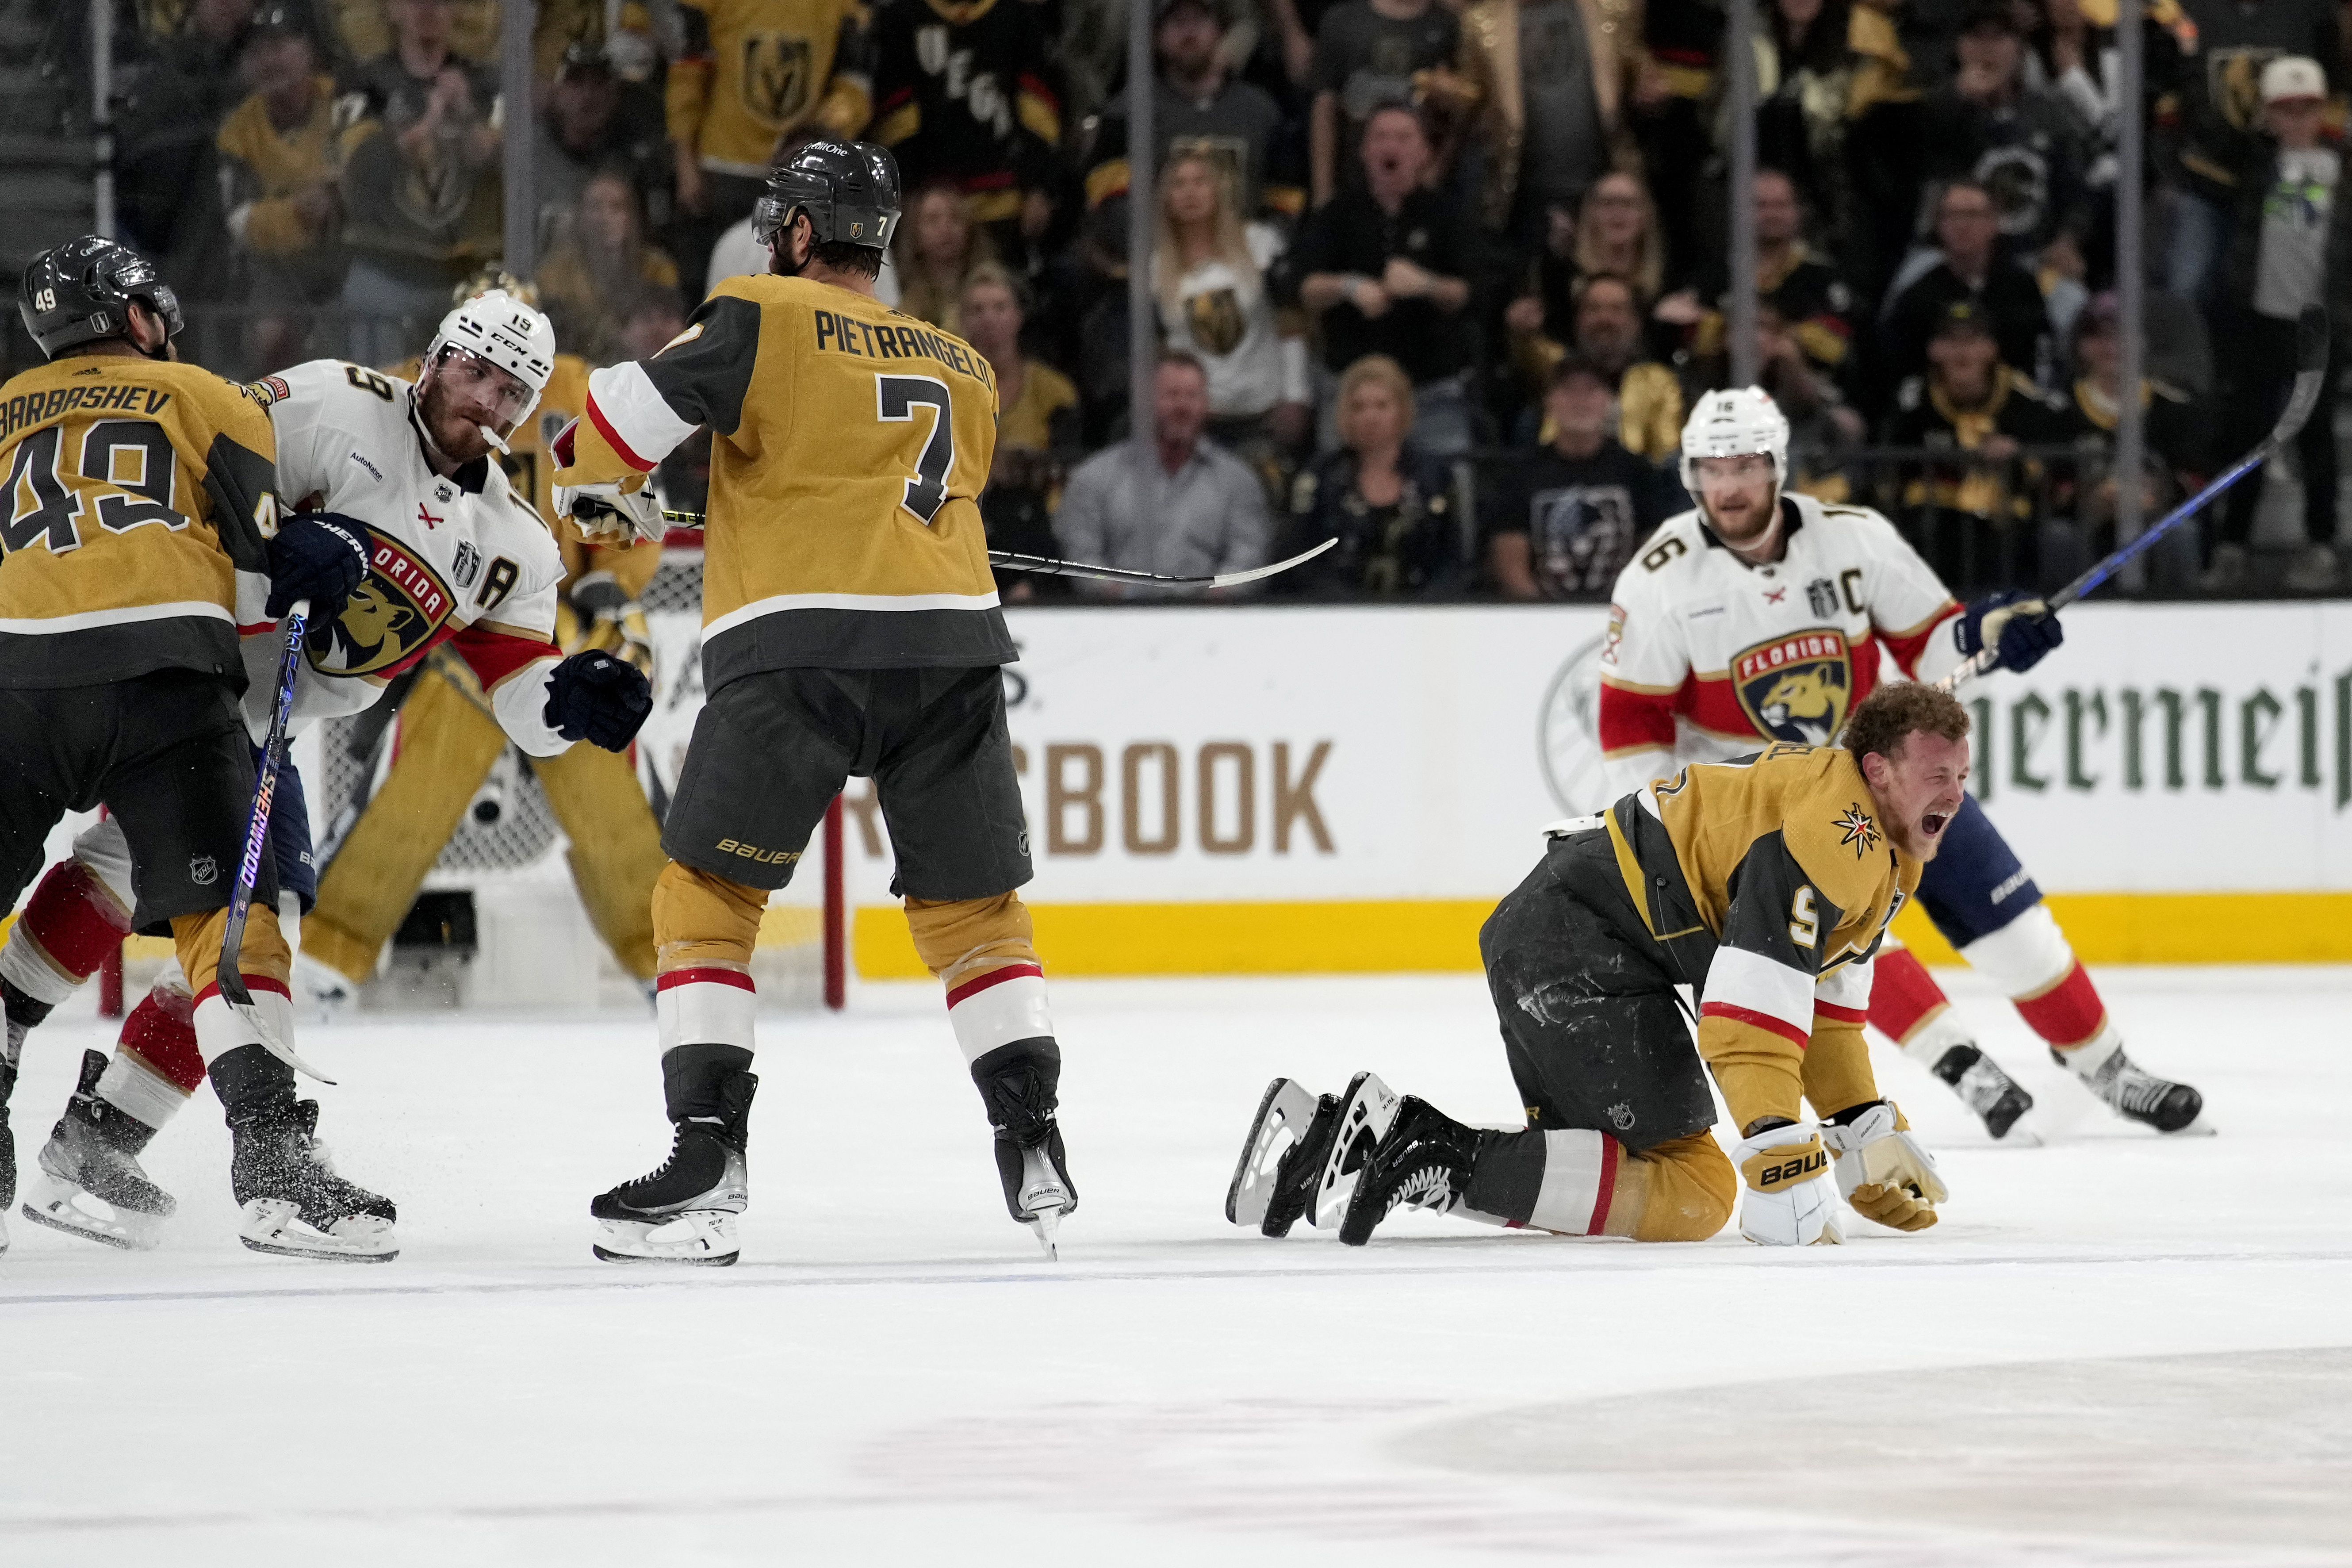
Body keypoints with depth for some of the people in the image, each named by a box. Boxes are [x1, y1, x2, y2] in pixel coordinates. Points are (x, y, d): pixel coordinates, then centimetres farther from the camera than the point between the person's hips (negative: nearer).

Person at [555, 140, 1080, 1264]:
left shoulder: (767, 319, 2)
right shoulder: (963, 369, 19)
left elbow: (622, 415, -4)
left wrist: (603, 492, 18)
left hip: (797, 646, -4)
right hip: (951, 644, 5)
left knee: (705, 896, 4)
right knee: (972, 905, 16)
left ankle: (707, 1162, -5)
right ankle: (1035, 1151, 9)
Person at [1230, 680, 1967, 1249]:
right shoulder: (1830, 836, -19)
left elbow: (1828, 995, 26)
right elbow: (1749, 1010, -26)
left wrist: (1868, 1134, 25)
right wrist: (1784, 1171, -28)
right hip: (1587, 949, -11)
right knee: (1687, 1195, -13)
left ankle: (1369, 1135, 9)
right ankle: (1433, 1159, -19)